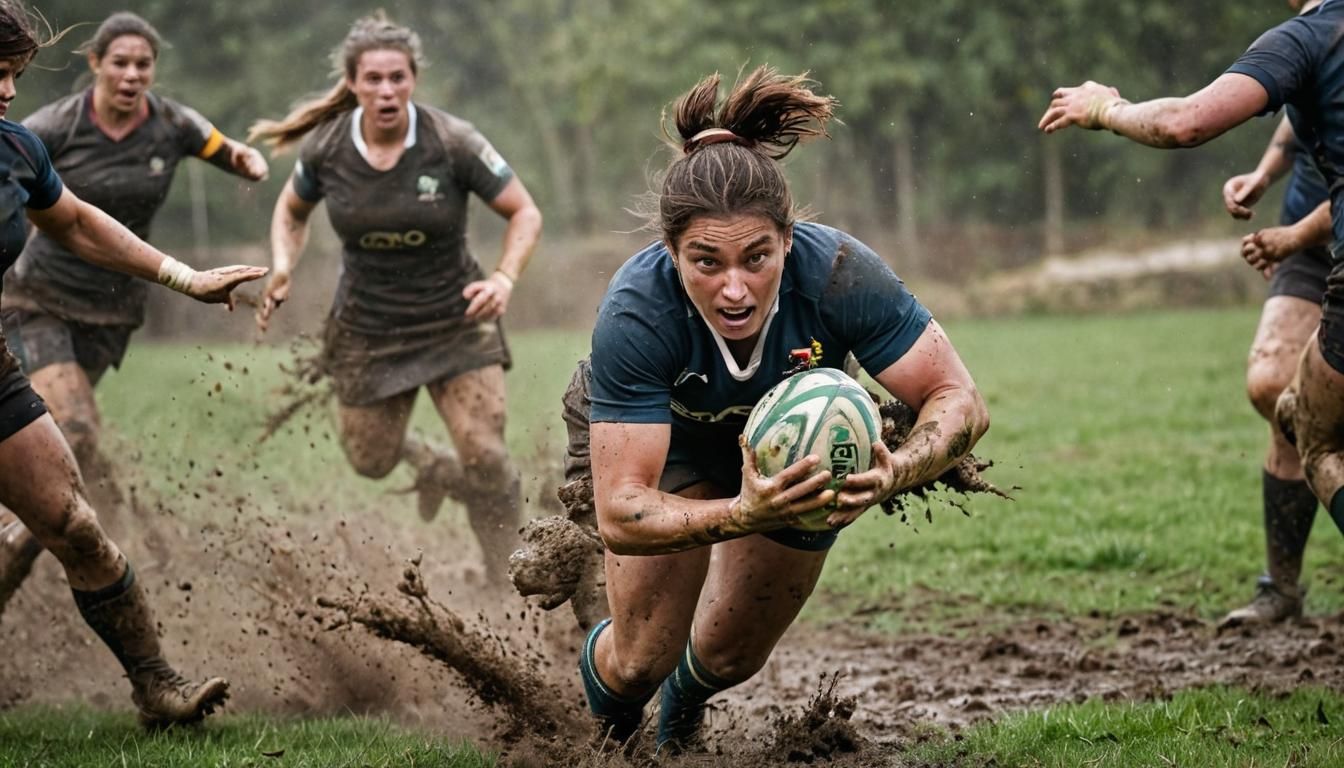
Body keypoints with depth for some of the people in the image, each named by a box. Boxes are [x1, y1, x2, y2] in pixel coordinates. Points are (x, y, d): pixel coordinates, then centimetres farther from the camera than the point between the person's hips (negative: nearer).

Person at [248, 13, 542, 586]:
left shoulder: (451, 142, -18)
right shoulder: (326, 148, -11)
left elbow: (525, 213, -10)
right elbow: (292, 210, 10)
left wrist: (504, 279, -26)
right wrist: (283, 269, -8)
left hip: (455, 319, -2)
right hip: (368, 328, 3)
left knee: (485, 460, -12)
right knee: (370, 462, 14)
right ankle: (429, 468, 50)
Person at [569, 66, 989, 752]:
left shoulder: (836, 273, -40)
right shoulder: (635, 313, -42)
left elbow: (960, 401, -32)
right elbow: (620, 512, -43)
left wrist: (892, 475, -53)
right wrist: (744, 514, -61)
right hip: (668, 444, -2)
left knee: (731, 656, 12)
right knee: (642, 659, -9)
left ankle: (678, 727, 52)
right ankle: (601, 740, 31)